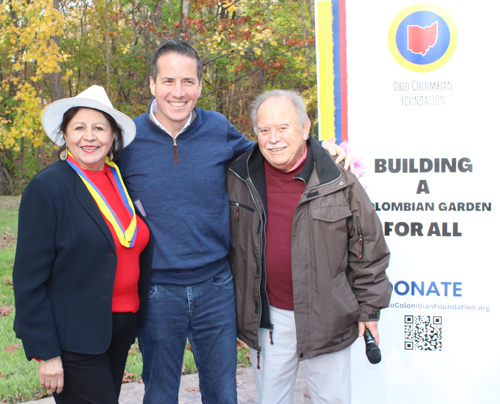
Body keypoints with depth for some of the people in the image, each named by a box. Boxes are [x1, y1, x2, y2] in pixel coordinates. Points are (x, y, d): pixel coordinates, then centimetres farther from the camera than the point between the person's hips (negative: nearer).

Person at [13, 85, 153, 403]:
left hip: (122, 326, 6)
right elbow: (29, 277, -12)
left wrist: (135, 320, 9)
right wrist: (44, 352, -13)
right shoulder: (47, 187, -12)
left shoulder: (123, 182, 5)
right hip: (74, 335, -6)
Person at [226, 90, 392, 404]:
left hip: (326, 318, -2)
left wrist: (369, 307, 2)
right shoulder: (240, 179, 0)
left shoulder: (339, 182, -7)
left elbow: (368, 247, 0)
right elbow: (228, 241, 13)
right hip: (267, 319, 2)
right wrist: (234, 306, 13)